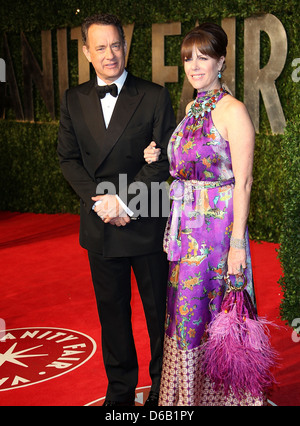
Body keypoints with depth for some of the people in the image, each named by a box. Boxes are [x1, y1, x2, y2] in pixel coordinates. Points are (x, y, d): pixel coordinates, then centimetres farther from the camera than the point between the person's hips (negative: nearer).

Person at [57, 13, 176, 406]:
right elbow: (68, 158, 4)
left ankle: (163, 385, 29)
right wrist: (100, 200, -11)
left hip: (147, 223, -2)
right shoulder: (74, 100, 6)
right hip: (100, 227, 3)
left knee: (159, 310, 10)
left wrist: (124, 201, -16)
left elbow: (165, 159, -8)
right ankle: (120, 386, 31)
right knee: (112, 311, 14)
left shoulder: (154, 97, -4)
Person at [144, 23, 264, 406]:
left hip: (219, 224, -8)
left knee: (216, 312, 3)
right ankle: (188, 391, 33)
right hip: (186, 226, 8)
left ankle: (219, 393, 23)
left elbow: (242, 182, -16)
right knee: (185, 308, 15)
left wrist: (237, 243, -18)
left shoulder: (232, 111, -12)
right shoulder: (191, 109, 12)